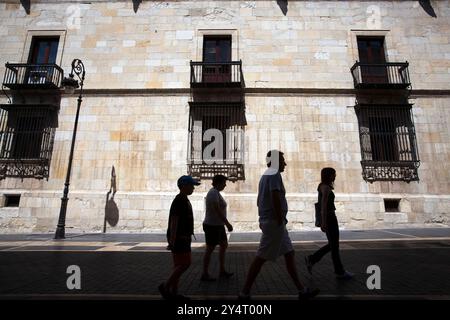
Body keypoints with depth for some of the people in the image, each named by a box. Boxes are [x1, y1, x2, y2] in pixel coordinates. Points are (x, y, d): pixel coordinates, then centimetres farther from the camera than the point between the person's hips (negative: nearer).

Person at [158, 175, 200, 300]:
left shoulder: (184, 200, 14)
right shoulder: (179, 201, -16)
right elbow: (174, 221, -21)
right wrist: (172, 241, -23)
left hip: (182, 237, 10)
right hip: (179, 238, -10)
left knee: (179, 265, 12)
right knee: (185, 263, -6)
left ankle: (173, 292, 20)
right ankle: (165, 286, 6)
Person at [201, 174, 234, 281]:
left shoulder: (215, 192, 11)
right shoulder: (214, 193, -20)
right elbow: (218, 211, -26)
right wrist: (228, 224, -24)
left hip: (218, 225, 10)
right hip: (212, 226, -10)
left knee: (224, 246, 16)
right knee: (210, 249, 1)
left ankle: (222, 270, 28)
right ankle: (204, 274, 15)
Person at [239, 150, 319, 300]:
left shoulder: (265, 175, 19)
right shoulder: (274, 174, -12)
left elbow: (260, 200, 21)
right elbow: (276, 198, -24)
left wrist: (263, 220, 21)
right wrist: (280, 220, -19)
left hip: (268, 221, 10)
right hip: (274, 222, -10)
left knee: (289, 254, 14)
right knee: (261, 258, -5)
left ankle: (302, 290, 22)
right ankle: (245, 293, 4)